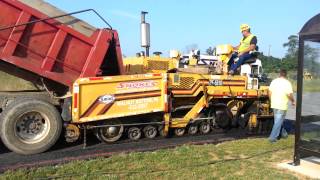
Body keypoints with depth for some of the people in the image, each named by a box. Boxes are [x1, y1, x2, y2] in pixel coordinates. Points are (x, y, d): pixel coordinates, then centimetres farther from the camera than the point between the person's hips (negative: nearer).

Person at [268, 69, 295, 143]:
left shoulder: (274, 81, 4)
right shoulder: (287, 83, -11)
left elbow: (270, 92, 6)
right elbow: (290, 94, -15)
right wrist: (293, 101, 3)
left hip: (274, 104, 6)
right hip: (282, 106, -5)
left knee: (279, 120, 21)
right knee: (278, 122, 0)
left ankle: (283, 133, 37)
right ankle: (273, 137, -1)